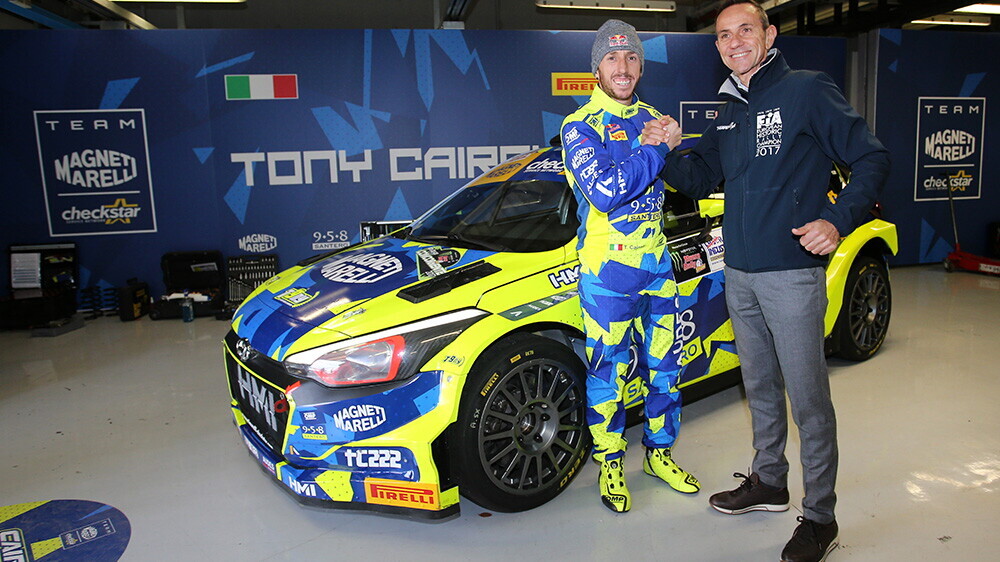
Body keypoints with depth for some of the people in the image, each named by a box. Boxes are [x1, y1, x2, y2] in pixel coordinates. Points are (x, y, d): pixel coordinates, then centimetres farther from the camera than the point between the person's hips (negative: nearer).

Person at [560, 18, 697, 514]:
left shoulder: (651, 118, 12)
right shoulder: (580, 126, -7)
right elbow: (605, 191, -22)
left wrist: (677, 145, -3)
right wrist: (659, 149, -14)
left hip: (657, 266, 6)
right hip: (608, 272, -6)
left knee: (663, 366, 14)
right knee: (608, 372, 5)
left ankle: (659, 454, 33)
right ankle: (610, 465, 24)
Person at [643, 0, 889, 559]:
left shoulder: (808, 90, -5)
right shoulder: (728, 113, 14)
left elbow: (872, 159, -6)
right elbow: (700, 180, 18)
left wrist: (837, 221, -19)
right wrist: (667, 150, 0)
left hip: (792, 274, -7)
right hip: (739, 276, 7)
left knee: (808, 399, 0)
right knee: (760, 388, 18)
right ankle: (769, 482, 35)